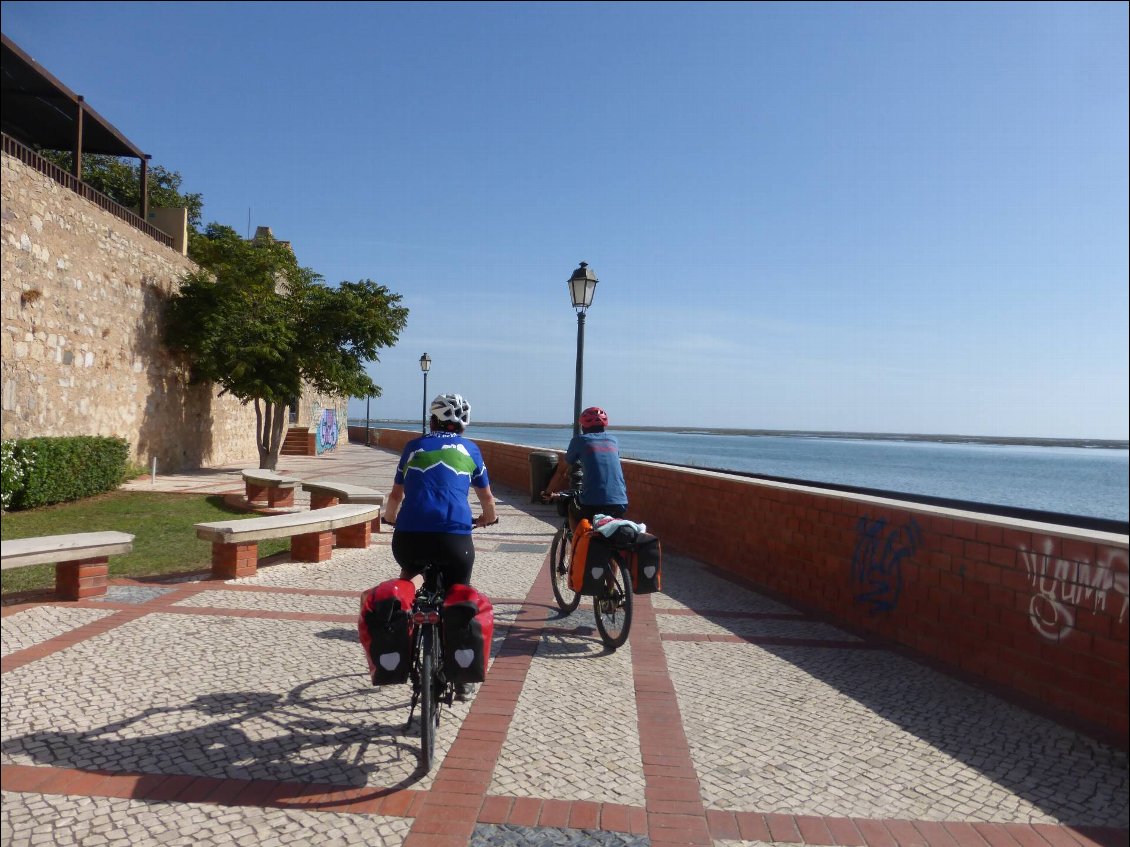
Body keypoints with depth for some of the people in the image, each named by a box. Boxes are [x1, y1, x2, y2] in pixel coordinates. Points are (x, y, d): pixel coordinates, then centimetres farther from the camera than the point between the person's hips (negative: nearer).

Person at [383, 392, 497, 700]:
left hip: (409, 536, 1)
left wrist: (390, 518, 48)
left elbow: (396, 495, 28)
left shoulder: (414, 446, 20)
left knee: (411, 571, 35)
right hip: (455, 537, -1)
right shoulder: (469, 449, 18)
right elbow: (487, 499, 27)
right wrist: (487, 518, 48)